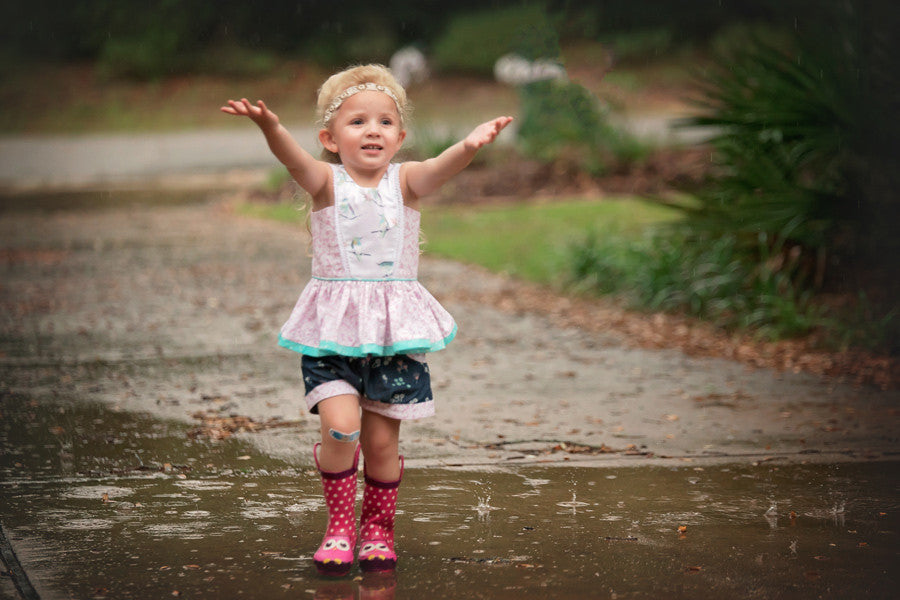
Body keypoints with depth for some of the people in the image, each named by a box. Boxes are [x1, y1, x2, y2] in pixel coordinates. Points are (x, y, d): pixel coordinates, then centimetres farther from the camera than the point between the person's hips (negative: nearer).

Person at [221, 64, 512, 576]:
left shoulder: (405, 181, 1)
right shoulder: (327, 182, -3)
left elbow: (442, 167, -20)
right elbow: (295, 161, -24)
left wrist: (472, 145, -42)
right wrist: (270, 127, -46)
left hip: (394, 327, 1)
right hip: (334, 326, -1)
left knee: (382, 439, 6)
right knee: (340, 425, -16)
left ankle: (378, 527, 28)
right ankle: (340, 525, 4)